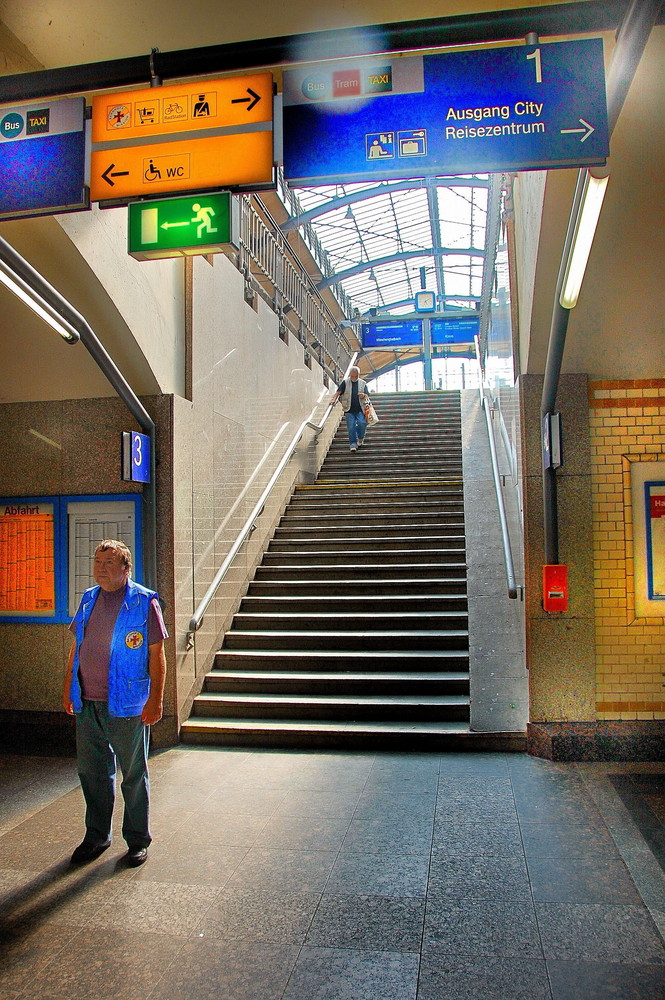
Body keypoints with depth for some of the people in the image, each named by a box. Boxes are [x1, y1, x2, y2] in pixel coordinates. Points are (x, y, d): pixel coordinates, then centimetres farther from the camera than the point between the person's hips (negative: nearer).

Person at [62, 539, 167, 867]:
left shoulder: (144, 602, -8)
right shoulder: (88, 600, 9)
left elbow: (156, 654, -9)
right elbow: (76, 647, 17)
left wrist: (155, 700, -14)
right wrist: (68, 688, 14)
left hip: (126, 705, -5)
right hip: (87, 703, 5)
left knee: (134, 775, 8)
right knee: (91, 771, 15)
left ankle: (138, 840, 24)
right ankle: (96, 836, 33)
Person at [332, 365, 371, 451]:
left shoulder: (363, 383, 10)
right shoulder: (345, 382, 6)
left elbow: (367, 396, 9)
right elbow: (338, 392, -2)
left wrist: (364, 395, -15)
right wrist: (334, 399, -21)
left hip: (360, 410, 0)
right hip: (349, 410, 0)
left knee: (362, 423, -18)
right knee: (351, 427, -7)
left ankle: (360, 438, 9)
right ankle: (353, 444, 2)